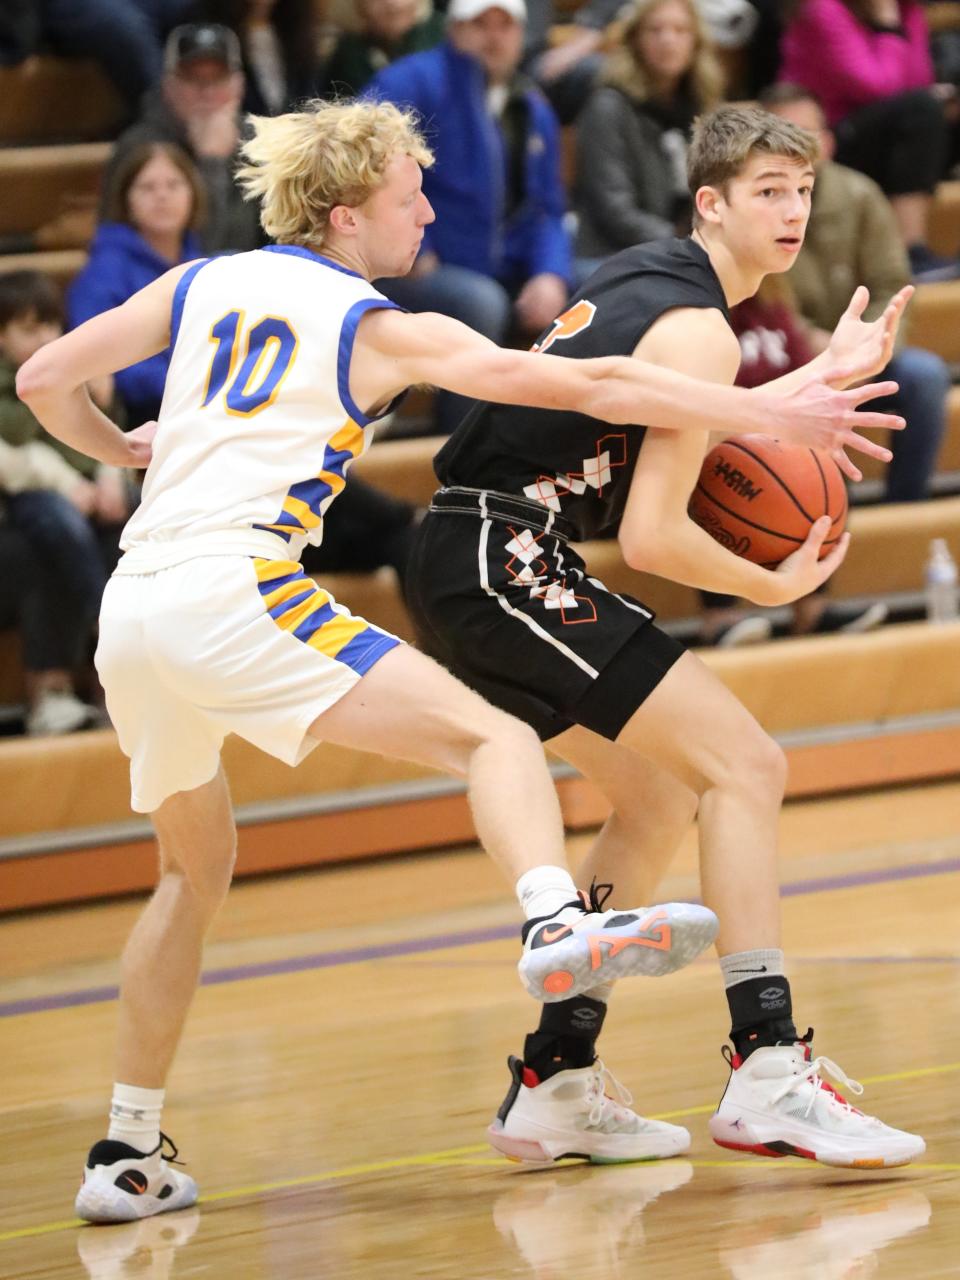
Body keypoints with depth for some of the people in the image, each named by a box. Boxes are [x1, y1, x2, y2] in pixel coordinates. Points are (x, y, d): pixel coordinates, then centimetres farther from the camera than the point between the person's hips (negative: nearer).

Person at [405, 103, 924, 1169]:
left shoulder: (641, 279, 17)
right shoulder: (698, 329, -12)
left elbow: (673, 436, 25)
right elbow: (652, 538, -16)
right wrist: (774, 588, -1)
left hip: (464, 576, 10)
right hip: (503, 565, -10)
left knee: (661, 799, 20)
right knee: (743, 763, -13)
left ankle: (554, 1082, 20)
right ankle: (765, 1073, -22)